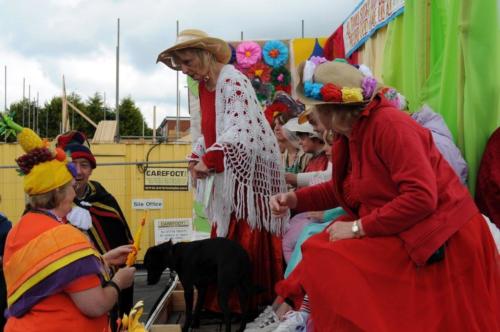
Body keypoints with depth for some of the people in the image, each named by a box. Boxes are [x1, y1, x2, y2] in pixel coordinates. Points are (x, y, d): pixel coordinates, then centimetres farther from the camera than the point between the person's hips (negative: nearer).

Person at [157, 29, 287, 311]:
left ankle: (251, 301, 7)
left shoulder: (232, 81, -15)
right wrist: (197, 158, 4)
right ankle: (227, 300, 18)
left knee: (246, 239, -4)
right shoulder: (204, 85, 12)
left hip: (248, 170, -8)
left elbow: (239, 134, -25)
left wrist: (208, 161, -21)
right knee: (226, 236, 9)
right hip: (225, 174, 8)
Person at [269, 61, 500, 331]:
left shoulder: (389, 125, -21)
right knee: (319, 251, -5)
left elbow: (421, 197, -28)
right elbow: (342, 189, 19)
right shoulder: (349, 133, 5)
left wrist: (358, 228, -23)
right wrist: (295, 199, 5)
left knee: (327, 261, -18)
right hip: (394, 236, 9)